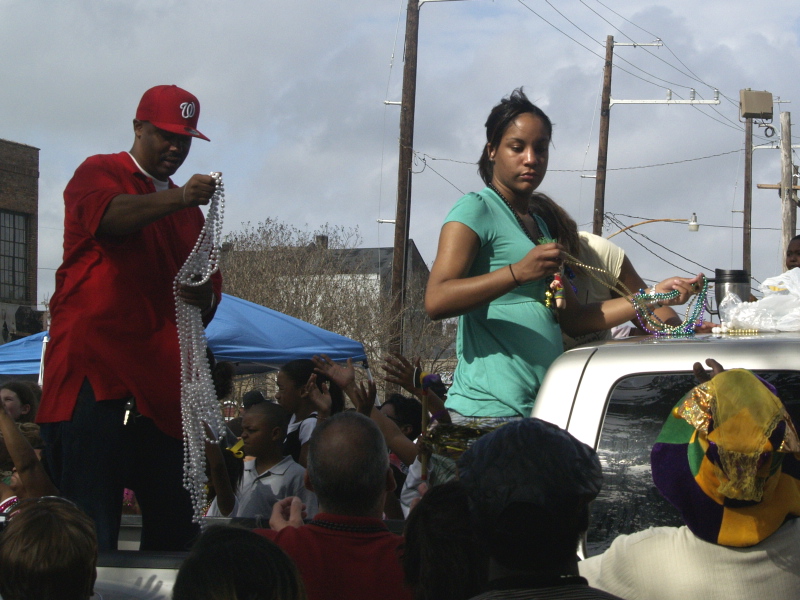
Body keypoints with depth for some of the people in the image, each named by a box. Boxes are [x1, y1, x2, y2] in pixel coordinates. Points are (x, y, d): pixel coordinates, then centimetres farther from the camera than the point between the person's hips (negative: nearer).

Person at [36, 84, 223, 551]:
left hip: (161, 381, 6)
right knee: (91, 527, -12)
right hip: (95, 371, -6)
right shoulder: (100, 173, 5)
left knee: (175, 522, 3)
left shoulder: (188, 211, 23)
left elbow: (211, 288, 24)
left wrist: (204, 298, -1)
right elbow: (112, 214, -19)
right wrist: (177, 198, -36)